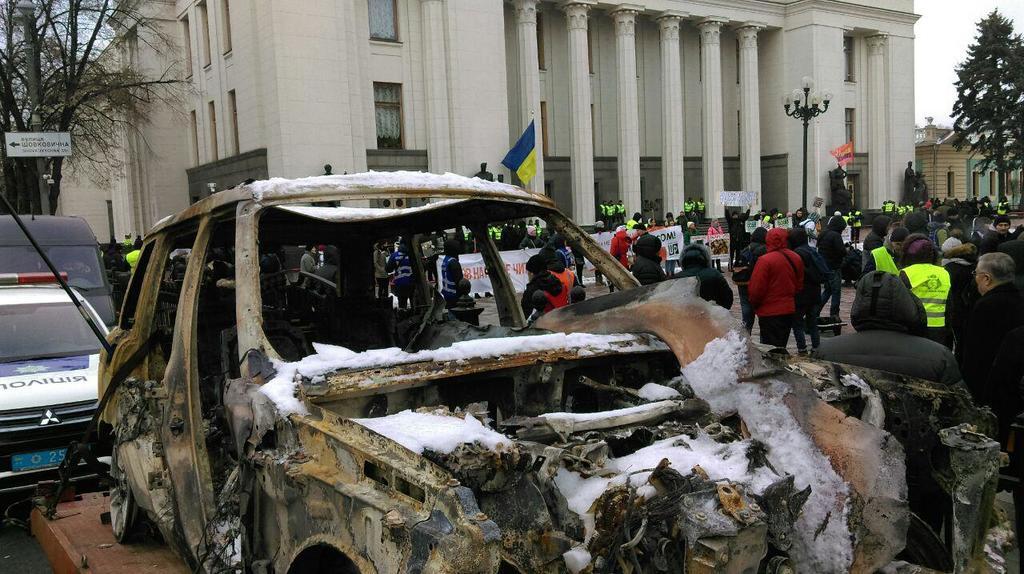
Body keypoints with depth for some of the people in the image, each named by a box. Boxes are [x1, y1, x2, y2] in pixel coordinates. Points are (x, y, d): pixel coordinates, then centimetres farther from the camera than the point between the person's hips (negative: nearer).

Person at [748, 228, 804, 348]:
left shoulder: (765, 260, -19)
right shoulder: (796, 258, 3)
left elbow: (756, 289, -15)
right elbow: (799, 286, 13)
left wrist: (754, 304, 3)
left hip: (769, 312, -6)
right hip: (789, 309, 6)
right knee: (781, 346, 17)